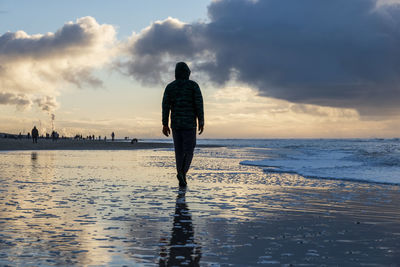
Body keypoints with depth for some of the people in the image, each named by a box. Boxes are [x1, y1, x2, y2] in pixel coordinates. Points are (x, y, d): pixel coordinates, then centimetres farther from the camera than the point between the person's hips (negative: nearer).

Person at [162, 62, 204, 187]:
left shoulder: (170, 87, 5)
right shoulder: (193, 85, -2)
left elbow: (165, 106, 0)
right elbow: (199, 104, -8)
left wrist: (165, 125, 2)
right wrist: (201, 122, -2)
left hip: (175, 124, 3)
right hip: (189, 123, -3)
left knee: (179, 151, 10)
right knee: (188, 150, 3)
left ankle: (182, 181, 7)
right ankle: (182, 172, -22)